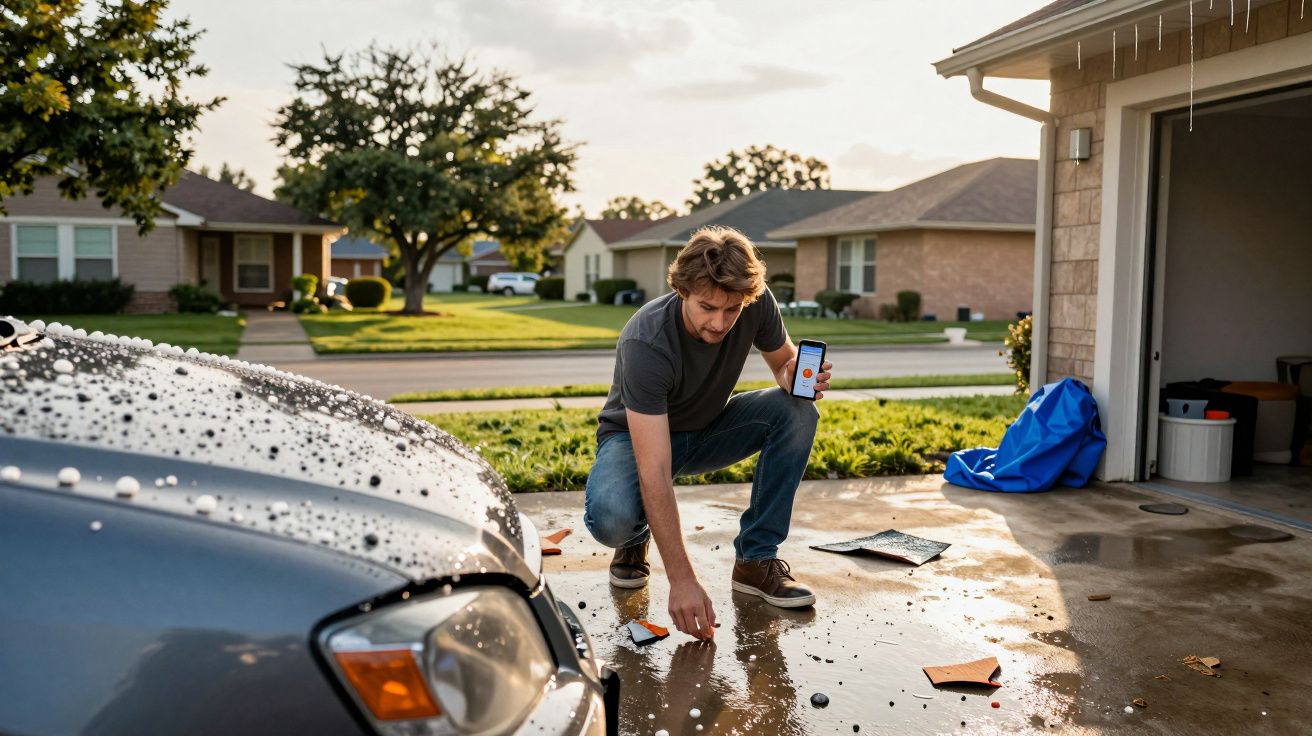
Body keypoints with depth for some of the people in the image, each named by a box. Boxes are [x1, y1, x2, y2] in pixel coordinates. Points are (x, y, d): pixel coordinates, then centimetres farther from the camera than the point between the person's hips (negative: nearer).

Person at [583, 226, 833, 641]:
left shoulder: (757, 304, -22)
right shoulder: (646, 343, -36)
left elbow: (783, 362, 0)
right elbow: (654, 473, -40)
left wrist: (798, 376, -27)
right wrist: (682, 580, -44)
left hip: (708, 429, 5)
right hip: (637, 436, -4)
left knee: (798, 412, -23)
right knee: (611, 518, -37)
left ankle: (756, 559, -12)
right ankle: (635, 539, 4)